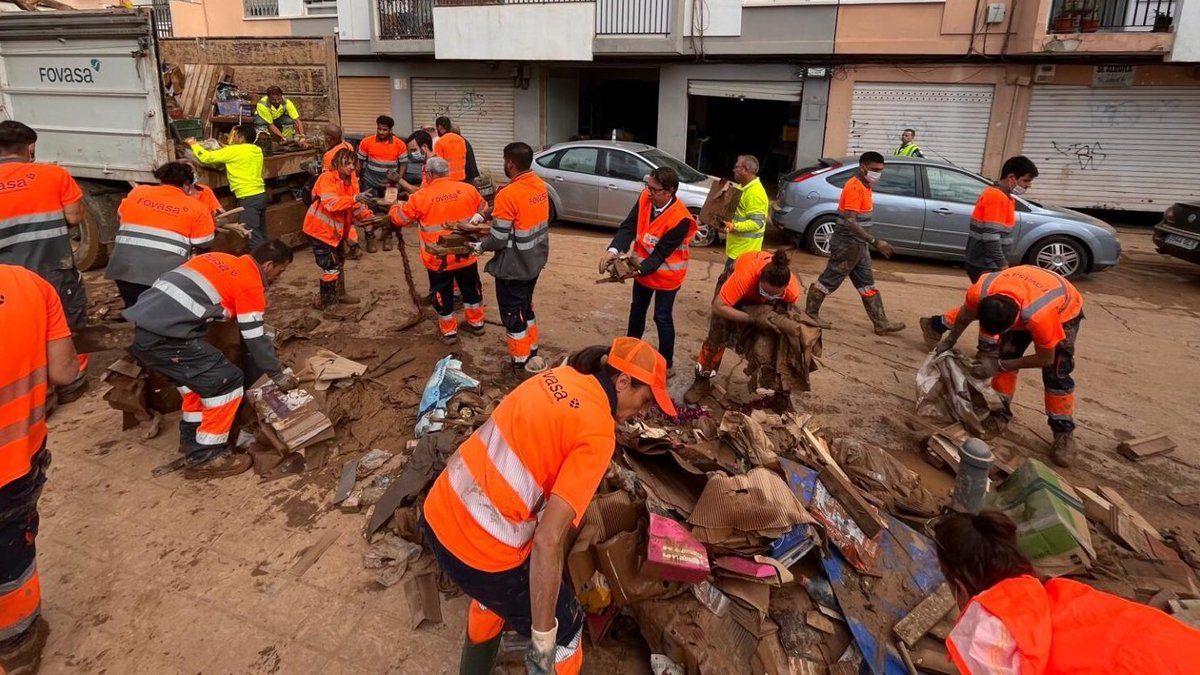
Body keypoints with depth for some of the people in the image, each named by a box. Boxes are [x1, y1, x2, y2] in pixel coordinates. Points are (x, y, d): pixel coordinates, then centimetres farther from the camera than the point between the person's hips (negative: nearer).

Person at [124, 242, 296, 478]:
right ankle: (204, 456, 5)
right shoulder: (251, 282, -3)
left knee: (201, 372, 27)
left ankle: (191, 436, 35)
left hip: (136, 328, 9)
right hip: (163, 336, -9)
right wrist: (279, 374, 14)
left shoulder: (223, 261, 22)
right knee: (227, 381, -1)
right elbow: (254, 339, 1)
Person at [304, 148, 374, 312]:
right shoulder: (327, 178, -21)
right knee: (330, 266, -7)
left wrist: (368, 217, -16)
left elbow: (355, 205, 0)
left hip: (336, 230, 9)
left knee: (338, 262, 21)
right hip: (320, 228, -9)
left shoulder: (351, 179, 1)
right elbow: (331, 203, -36)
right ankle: (326, 302, 5)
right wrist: (355, 198, -46)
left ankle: (338, 294, 37)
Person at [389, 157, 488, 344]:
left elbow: (399, 217, 1)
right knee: (471, 289, 22)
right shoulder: (468, 189, -7)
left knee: (443, 294, 15)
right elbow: (484, 210, 10)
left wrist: (396, 207, 22)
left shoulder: (421, 197, -13)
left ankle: (449, 331, 26)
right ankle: (476, 323, 37)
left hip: (438, 259, -3)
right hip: (465, 255, 3)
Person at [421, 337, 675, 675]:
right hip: (481, 546, -8)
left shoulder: (558, 376, 5)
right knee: (565, 629, 16)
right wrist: (544, 633, -14)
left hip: (439, 513, 8)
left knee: (496, 590, 37)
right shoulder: (598, 433, -19)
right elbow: (548, 540, -24)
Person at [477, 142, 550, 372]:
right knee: (526, 305, 26)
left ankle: (520, 360, 21)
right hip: (534, 261, 8)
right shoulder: (540, 185, 0)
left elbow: (498, 239, -23)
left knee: (512, 313, 9)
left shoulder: (509, 194, -25)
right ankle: (532, 347, 39)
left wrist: (480, 246, -3)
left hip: (513, 266, -8)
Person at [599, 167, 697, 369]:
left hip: (666, 274, -6)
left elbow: (660, 254, -29)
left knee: (662, 317, 2)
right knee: (637, 309, 21)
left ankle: (666, 363, 19)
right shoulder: (645, 198, -15)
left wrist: (638, 270, -40)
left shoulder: (680, 219, -31)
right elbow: (628, 227, -20)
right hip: (642, 268, 6)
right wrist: (613, 251, -36)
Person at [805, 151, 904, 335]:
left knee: (867, 284, 11)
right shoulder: (854, 187, -20)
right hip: (847, 245, -10)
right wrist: (875, 242, -30)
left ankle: (881, 324, 16)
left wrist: (869, 243, 21)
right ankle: (810, 314, 18)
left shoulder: (864, 186, 11)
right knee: (828, 281, 3)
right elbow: (850, 222, -28)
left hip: (858, 245, 10)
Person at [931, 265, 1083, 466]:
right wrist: (950, 340, 2)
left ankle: (1063, 433, 2)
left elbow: (1046, 359, -28)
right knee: (1006, 353, -2)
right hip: (1024, 296, 5)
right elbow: (965, 315, -9)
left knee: (1056, 373, -10)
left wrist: (998, 365, -29)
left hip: (1064, 310, -4)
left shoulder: (1039, 316, -47)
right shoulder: (980, 292, -37)